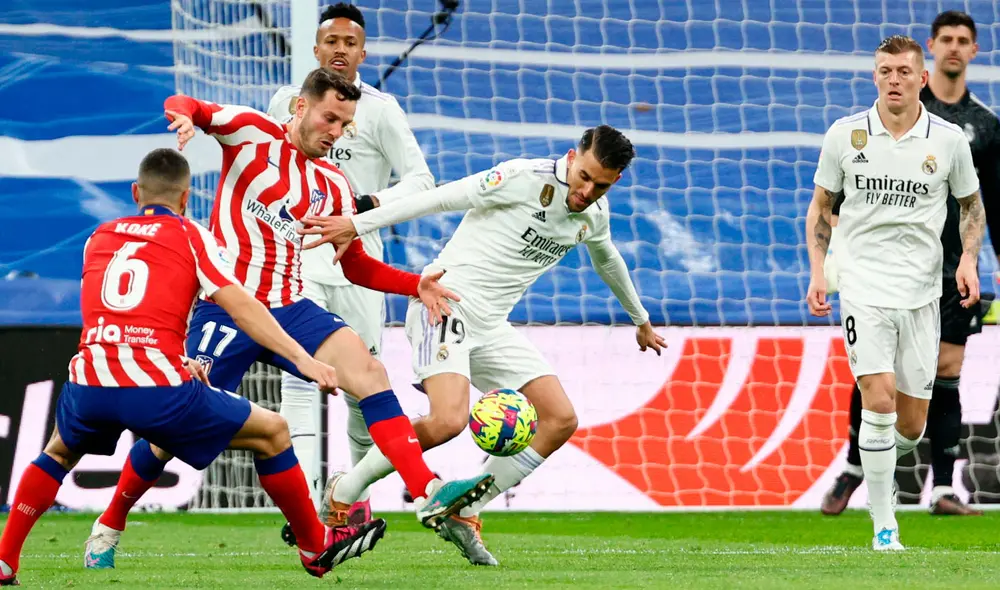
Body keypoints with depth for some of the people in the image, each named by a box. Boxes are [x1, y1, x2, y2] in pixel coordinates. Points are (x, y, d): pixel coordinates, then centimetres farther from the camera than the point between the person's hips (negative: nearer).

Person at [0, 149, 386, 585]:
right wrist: (302, 358, -6)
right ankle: (317, 547, 20)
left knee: (60, 452, 36)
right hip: (157, 389, -4)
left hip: (89, 384, 4)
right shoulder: (191, 237, 9)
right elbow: (241, 306, -3)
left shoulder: (98, 239, 21)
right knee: (272, 432, 14)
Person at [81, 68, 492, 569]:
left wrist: (416, 285, 1)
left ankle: (430, 495, -26)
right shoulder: (253, 133, 0)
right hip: (227, 307, -4)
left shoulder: (333, 186, 12)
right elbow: (180, 105, -4)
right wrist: (185, 116, -29)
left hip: (288, 309, 4)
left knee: (368, 371, -18)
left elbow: (356, 266, 17)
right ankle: (108, 528, 16)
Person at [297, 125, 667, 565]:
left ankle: (465, 515, 5)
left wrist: (640, 320, 47)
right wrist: (357, 225, -23)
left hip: (492, 326, 8)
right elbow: (441, 198, -18)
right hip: (447, 302, -8)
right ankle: (344, 492, -9)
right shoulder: (526, 179, -16)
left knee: (561, 420, -3)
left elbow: (608, 261, 31)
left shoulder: (595, 215, 8)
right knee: (449, 420, -29)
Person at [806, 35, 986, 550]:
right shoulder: (845, 135, 0)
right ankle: (884, 525, -10)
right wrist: (817, 272, 2)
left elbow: (971, 204, 15)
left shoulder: (949, 139, 1)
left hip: (921, 290, 2)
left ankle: (881, 462, 38)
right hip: (863, 286, -2)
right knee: (879, 398, -18)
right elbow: (821, 205, 11)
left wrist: (968, 259, -1)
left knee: (911, 423, 3)